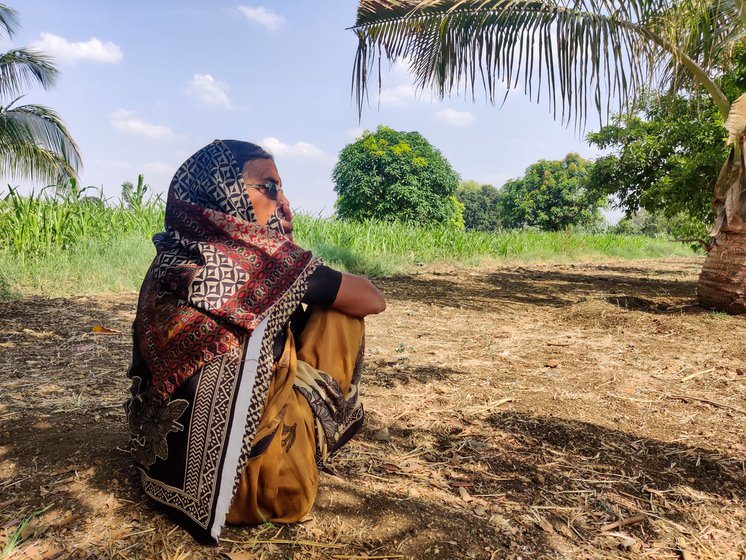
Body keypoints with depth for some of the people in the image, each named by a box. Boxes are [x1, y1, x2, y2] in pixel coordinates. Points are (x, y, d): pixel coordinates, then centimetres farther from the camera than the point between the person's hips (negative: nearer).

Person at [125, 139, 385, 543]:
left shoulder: (169, 260, 1)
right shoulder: (264, 258, -18)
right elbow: (372, 300, -5)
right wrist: (315, 284, 15)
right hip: (255, 480, -7)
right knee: (340, 312, 2)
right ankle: (316, 437, 20)